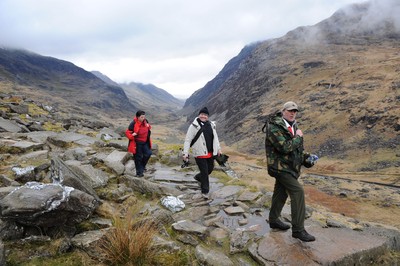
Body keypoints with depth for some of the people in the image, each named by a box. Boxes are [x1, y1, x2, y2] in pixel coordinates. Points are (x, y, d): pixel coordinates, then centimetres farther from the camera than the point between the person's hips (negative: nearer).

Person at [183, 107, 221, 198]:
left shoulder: (211, 125, 7)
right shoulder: (194, 126, -10)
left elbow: (215, 137, 19)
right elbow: (188, 140, -10)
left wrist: (218, 149, 19)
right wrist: (185, 153, -14)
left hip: (210, 153, 6)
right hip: (200, 154, -6)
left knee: (210, 169, 18)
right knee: (204, 172, -2)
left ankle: (198, 177, 45)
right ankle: (205, 191, 15)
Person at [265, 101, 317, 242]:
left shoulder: (293, 126, 11)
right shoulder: (274, 127, -18)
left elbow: (298, 147, 19)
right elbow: (284, 147, -28)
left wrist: (306, 158, 4)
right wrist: (298, 137, -16)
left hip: (289, 166, 9)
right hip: (280, 165, -9)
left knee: (281, 192, 18)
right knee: (298, 191, -16)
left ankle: (274, 220, 36)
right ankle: (298, 229, -9)